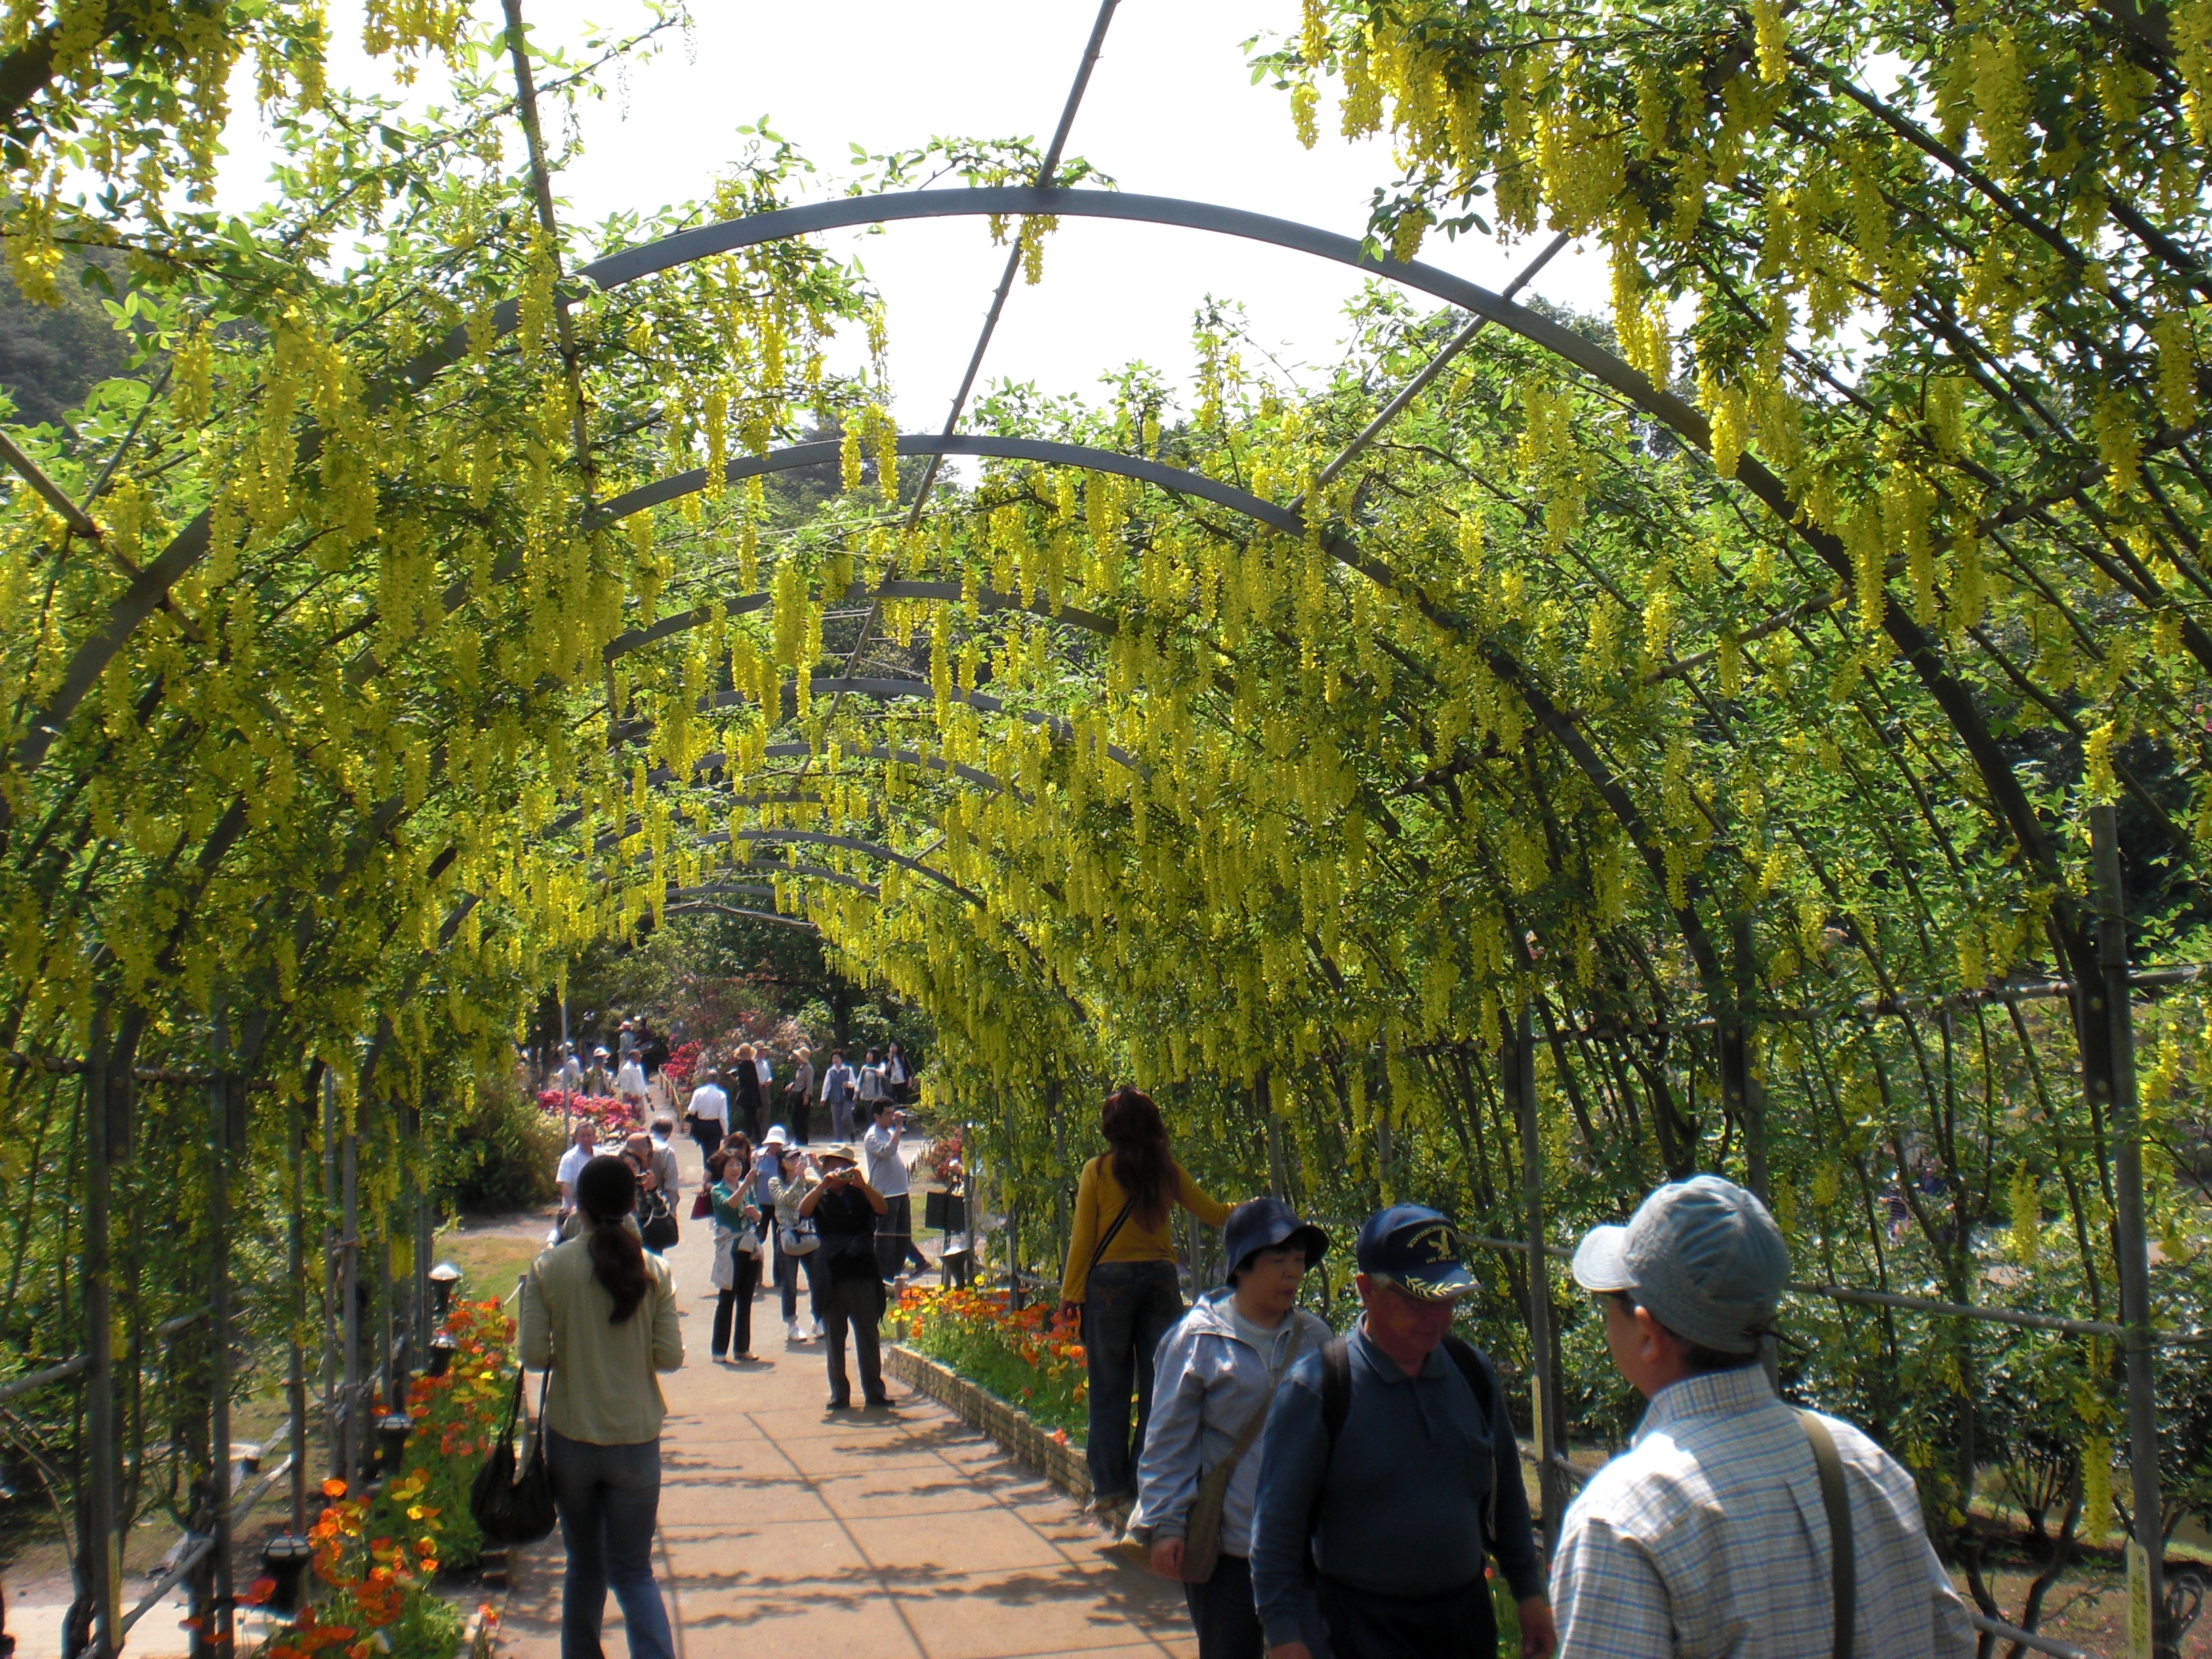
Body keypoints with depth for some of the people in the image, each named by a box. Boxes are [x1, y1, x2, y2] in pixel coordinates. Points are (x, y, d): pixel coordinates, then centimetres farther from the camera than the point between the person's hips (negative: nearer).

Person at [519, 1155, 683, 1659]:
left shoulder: (548, 1268, -8)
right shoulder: (653, 1270, -6)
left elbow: (534, 1354, -11)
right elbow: (670, 1356, -6)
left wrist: (572, 1353, 9)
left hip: (572, 1438, 0)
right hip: (636, 1439, 0)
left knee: (584, 1565, 18)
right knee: (634, 1570, 7)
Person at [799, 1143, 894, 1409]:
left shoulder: (860, 1194, 9)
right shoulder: (820, 1196, 8)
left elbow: (882, 1208, -9)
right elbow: (803, 1210, -12)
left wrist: (862, 1184, -23)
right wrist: (824, 1184, -23)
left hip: (863, 1274, 0)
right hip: (832, 1275, 0)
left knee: (868, 1335, 2)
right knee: (834, 1337, 3)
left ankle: (874, 1391, 8)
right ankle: (839, 1394, 9)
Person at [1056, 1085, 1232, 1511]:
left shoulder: (1097, 1171, -5)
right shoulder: (1168, 1171, 3)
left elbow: (1083, 1239, -4)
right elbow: (1213, 1214, 13)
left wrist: (1070, 1293, 4)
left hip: (1110, 1279, -2)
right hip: (1161, 1278, 2)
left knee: (1110, 1385, 5)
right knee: (1158, 1384, 7)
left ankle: (1111, 1484, 7)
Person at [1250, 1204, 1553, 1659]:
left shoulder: (1472, 1373, 4)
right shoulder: (1315, 1390, -13)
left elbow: (1506, 1495, 15)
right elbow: (1277, 1522, -10)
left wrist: (1529, 1591, 15)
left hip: (1466, 1619, 5)